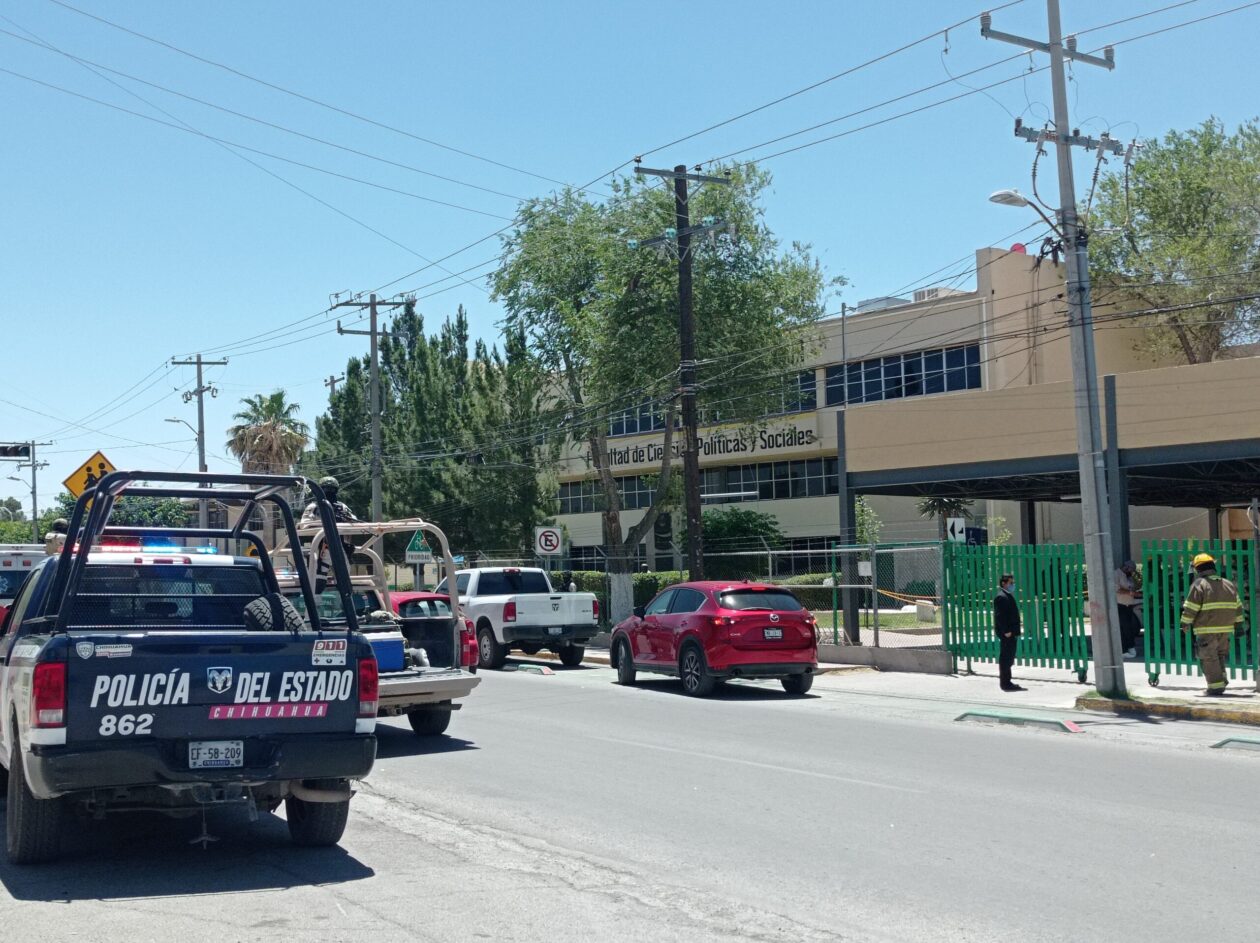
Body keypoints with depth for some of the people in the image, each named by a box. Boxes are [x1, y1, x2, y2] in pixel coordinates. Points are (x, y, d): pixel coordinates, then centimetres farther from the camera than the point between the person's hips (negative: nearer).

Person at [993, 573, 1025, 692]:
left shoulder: (1008, 596, 19)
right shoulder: (1001, 597, -13)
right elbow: (1000, 615, -20)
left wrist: (1014, 630, 17)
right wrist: (1006, 631, -22)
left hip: (1010, 632, 10)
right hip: (1006, 633, -10)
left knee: (1008, 658, 13)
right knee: (1006, 658, -7)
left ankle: (1006, 682, 19)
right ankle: (1006, 683, -6)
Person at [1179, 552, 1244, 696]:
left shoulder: (1199, 585, -9)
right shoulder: (1228, 585, 11)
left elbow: (1190, 608, -10)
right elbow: (1238, 607, 16)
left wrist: (1185, 623, 1)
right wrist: (1238, 624, 22)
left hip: (1206, 631, -6)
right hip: (1225, 629, 6)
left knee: (1209, 658, 0)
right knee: (1220, 655, 20)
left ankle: (1216, 686, -3)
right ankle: (1221, 680, 16)